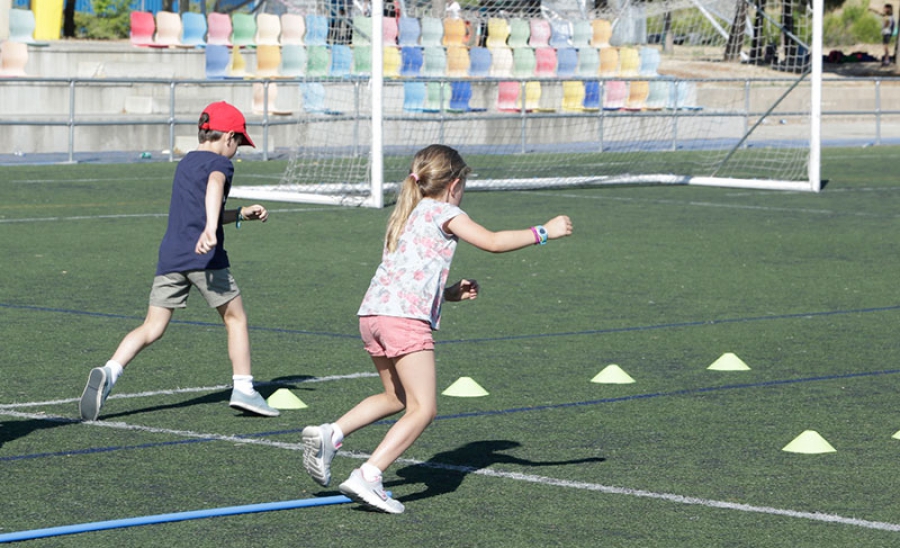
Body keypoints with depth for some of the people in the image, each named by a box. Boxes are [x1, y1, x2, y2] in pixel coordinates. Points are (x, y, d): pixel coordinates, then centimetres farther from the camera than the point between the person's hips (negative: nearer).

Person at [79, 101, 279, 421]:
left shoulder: (185, 164, 25)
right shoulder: (219, 162, 0)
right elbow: (214, 186, -24)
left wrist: (242, 214, 38)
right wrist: (211, 227, -39)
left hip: (170, 257, 6)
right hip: (206, 257, -6)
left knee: (152, 328, 1)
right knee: (235, 318, 10)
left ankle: (108, 373, -19)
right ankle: (243, 389, 7)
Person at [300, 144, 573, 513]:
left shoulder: (407, 215, 28)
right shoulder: (443, 212, 4)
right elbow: (492, 242, -2)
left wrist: (451, 293, 25)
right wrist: (544, 232, 7)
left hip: (372, 312, 9)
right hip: (405, 316, -9)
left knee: (396, 398, 24)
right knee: (423, 409, -7)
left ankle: (329, 435, 10)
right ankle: (367, 477, -18)